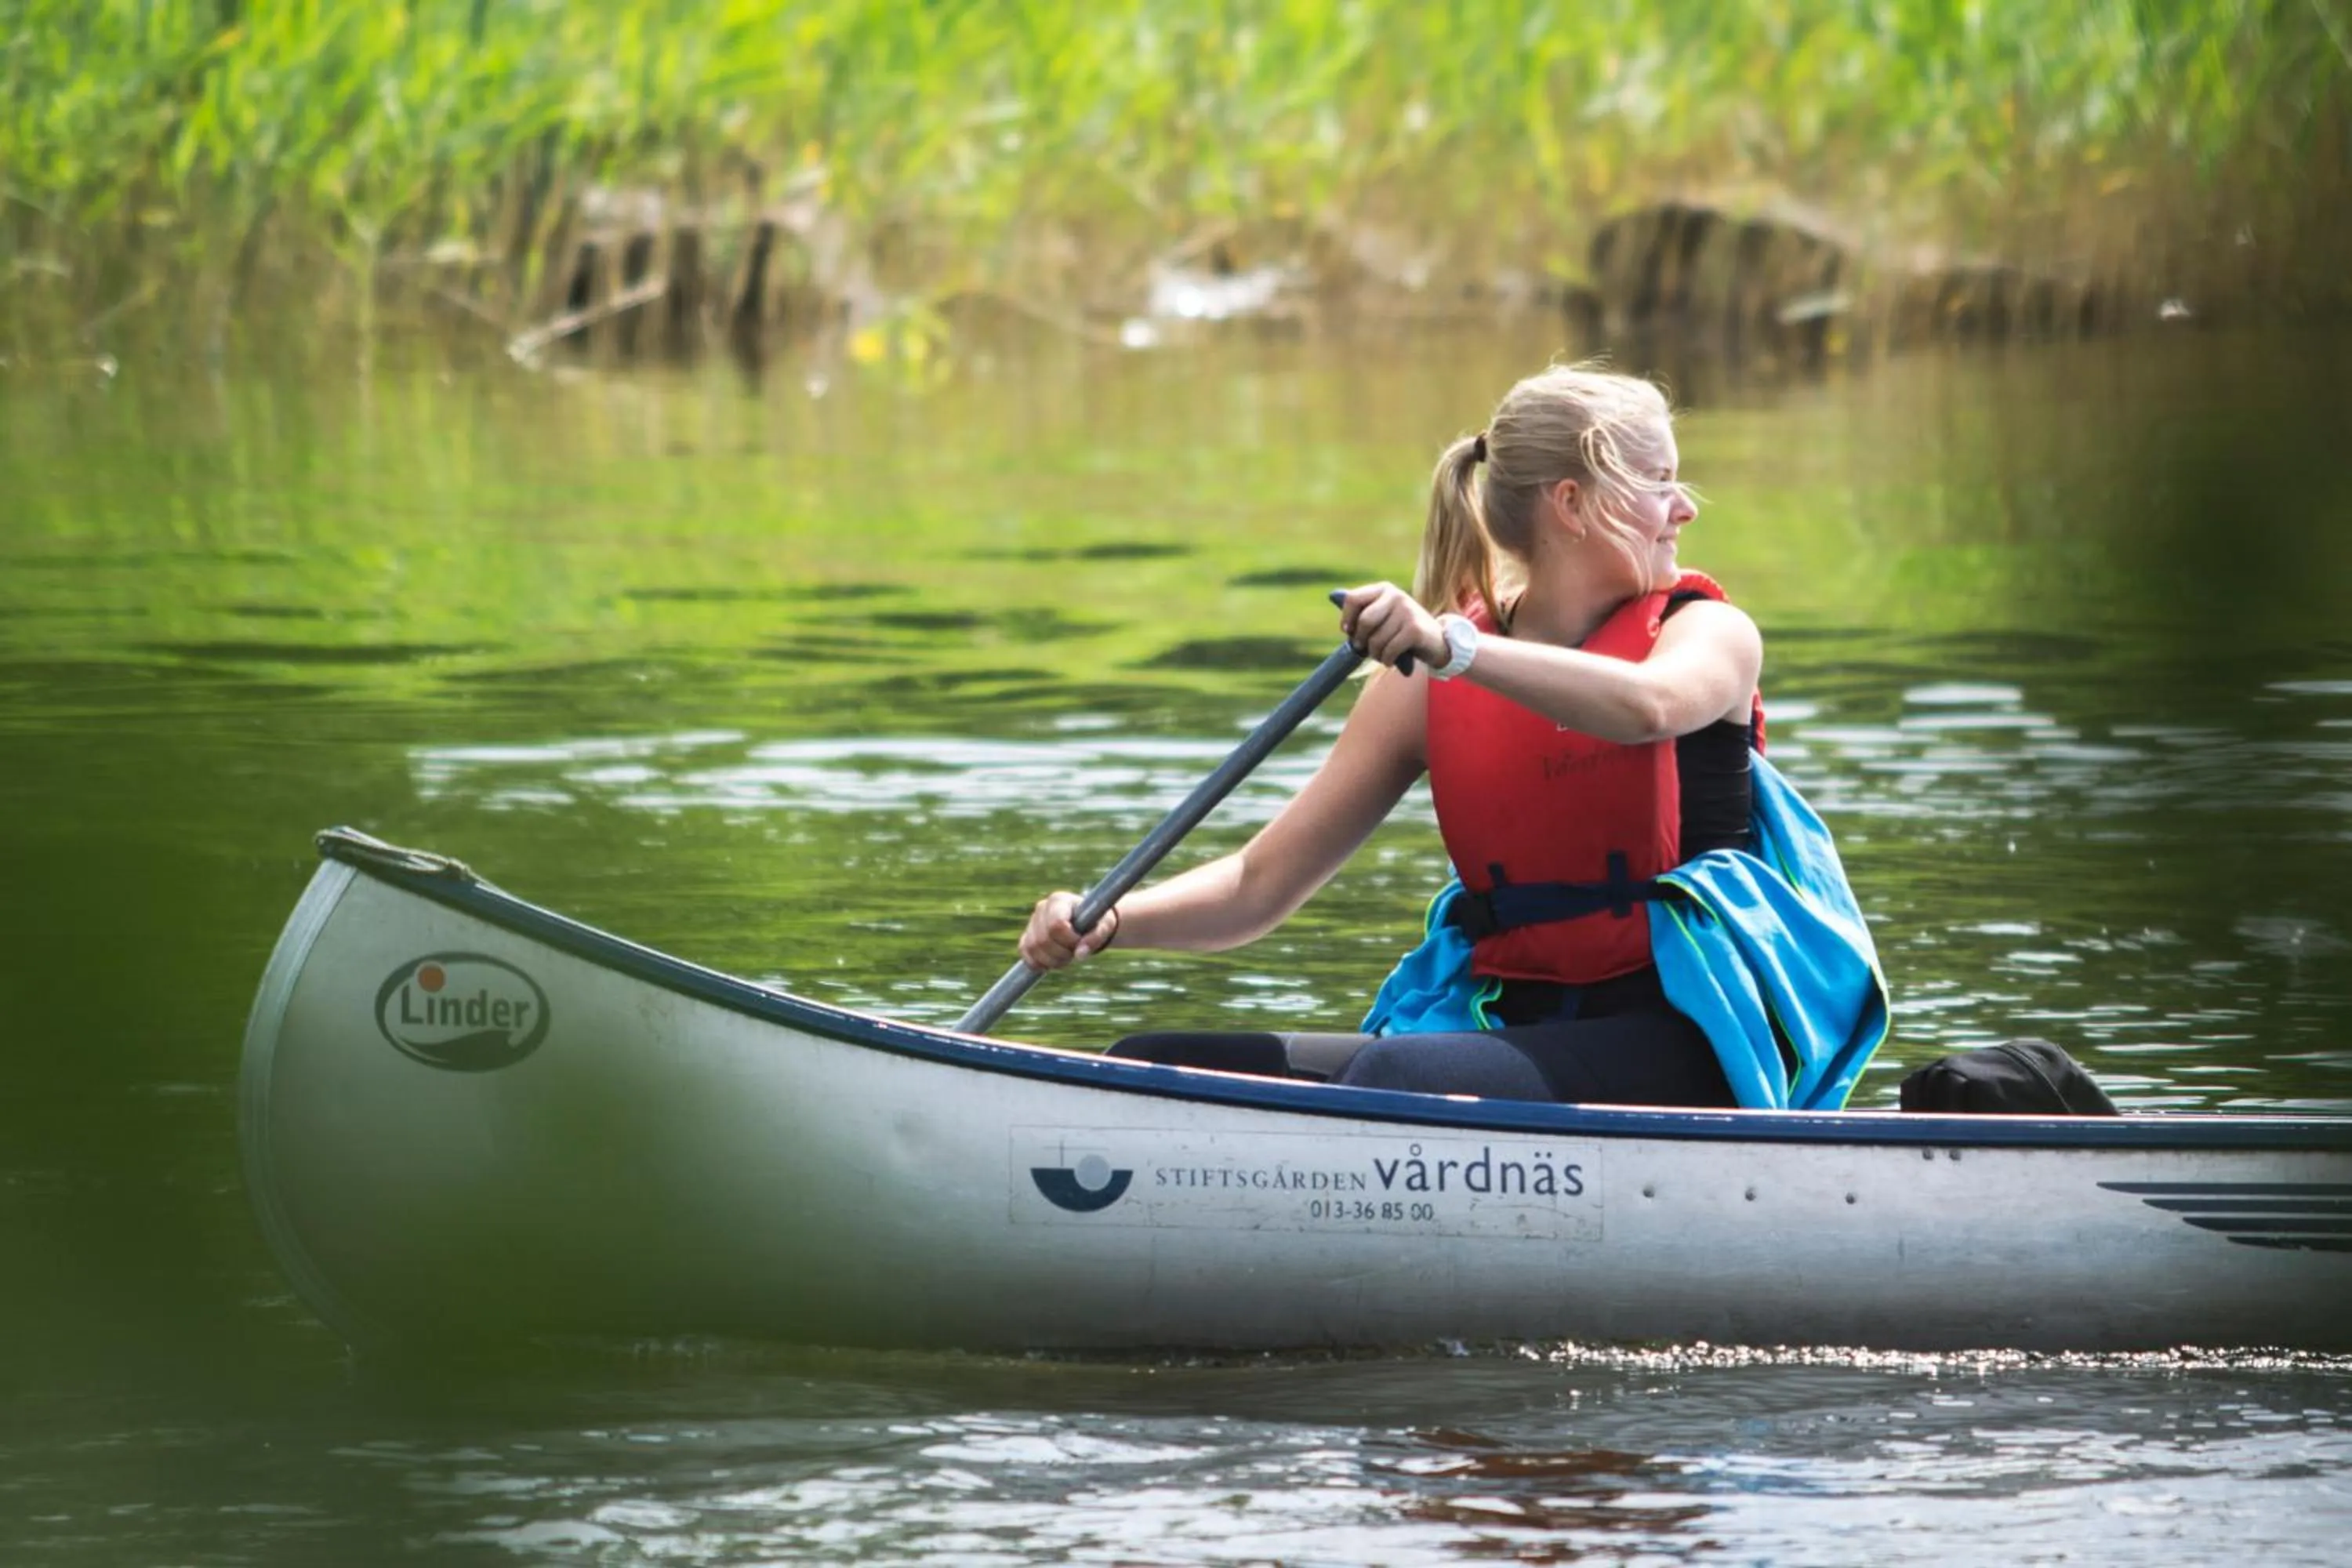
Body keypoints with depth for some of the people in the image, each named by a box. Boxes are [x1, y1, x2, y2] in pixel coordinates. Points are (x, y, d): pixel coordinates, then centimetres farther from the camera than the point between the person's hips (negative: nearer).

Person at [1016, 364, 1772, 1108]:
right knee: (1154, 1066, -8)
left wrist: (1452, 646, -39)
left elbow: (1647, 706, -27)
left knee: (1393, 1076, -33)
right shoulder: (1425, 685, 9)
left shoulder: (1709, 632, 0)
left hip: (1680, 1047, -5)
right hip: (1517, 1034, 5)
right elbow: (1262, 883, 7)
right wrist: (1107, 923, -12)